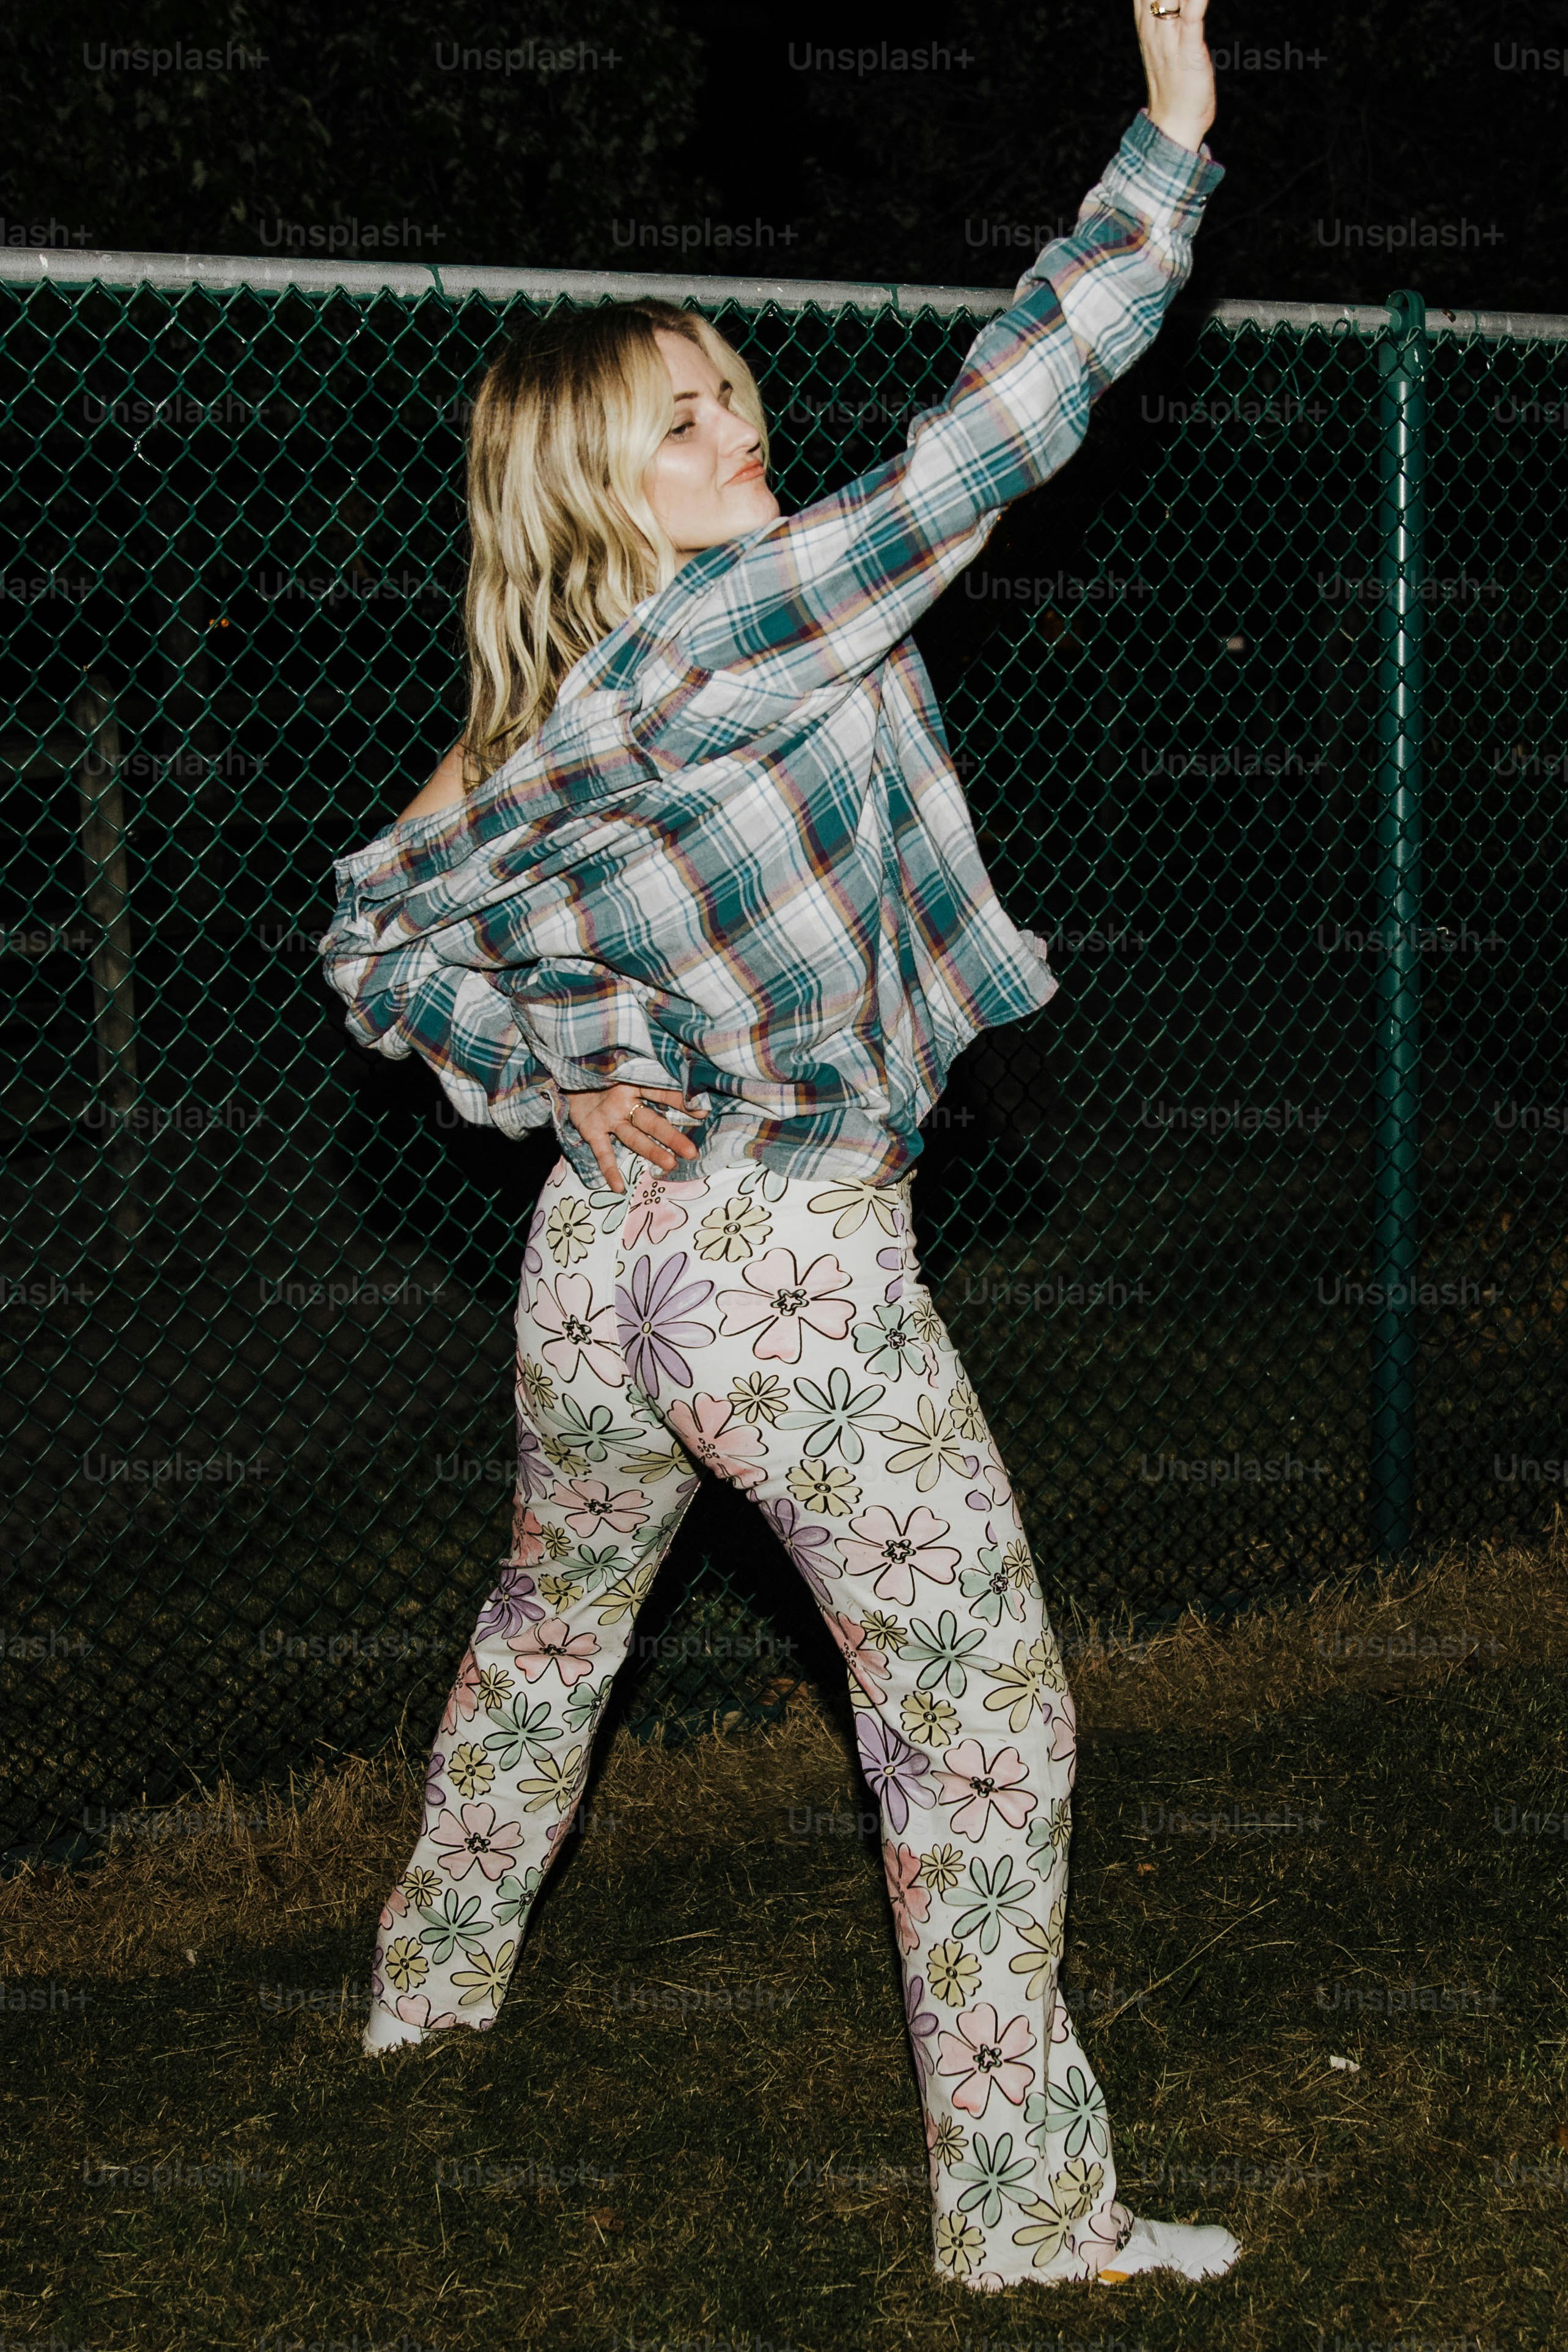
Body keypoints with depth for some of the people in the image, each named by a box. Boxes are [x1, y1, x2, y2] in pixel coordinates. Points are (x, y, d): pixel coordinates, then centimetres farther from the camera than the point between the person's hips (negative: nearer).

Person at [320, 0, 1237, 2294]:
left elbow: (372, 937, 15)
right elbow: (982, 442, -18)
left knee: (548, 1633, 30)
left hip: (603, 1259, 8)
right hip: (801, 1283, -8)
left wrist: (546, 1071, 4)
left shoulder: (525, 747, 5)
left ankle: (431, 1984, 50)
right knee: (986, 1728, 4)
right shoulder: (739, 629, -16)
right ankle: (1028, 2211, 10)